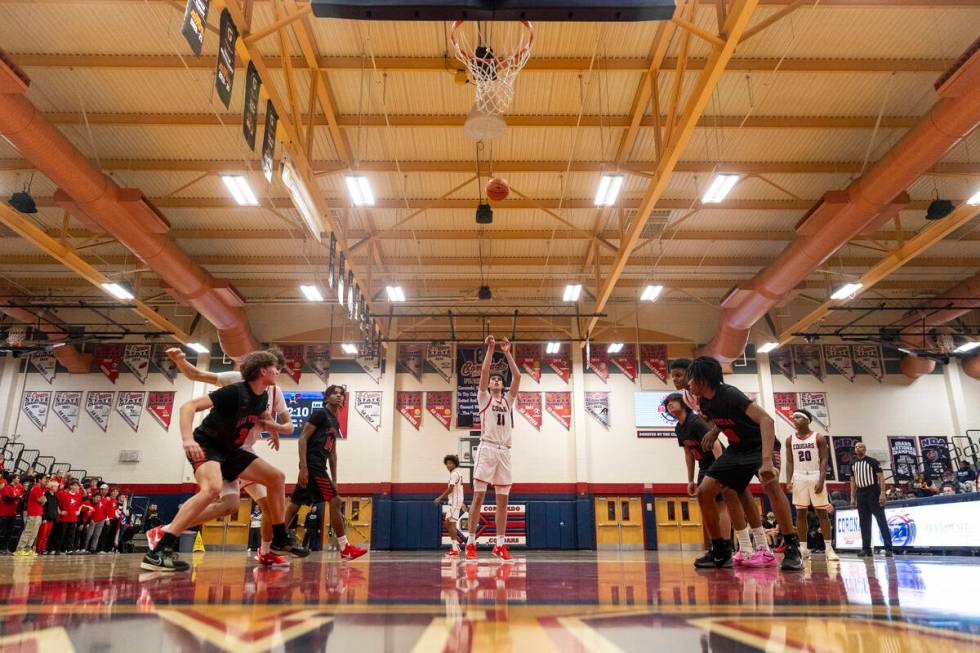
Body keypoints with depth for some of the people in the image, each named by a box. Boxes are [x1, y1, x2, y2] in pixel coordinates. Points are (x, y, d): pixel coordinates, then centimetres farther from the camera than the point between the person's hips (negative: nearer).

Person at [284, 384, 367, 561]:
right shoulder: (320, 414, -5)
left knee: (294, 505, 8)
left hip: (319, 467, 9)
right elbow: (303, 438, -13)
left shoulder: (335, 422, 21)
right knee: (335, 501, -10)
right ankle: (345, 548, -5)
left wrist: (334, 479, 21)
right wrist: (303, 467, -21)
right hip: (312, 465, -9)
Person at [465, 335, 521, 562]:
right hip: (487, 449, -4)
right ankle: (471, 543, -4)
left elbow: (517, 376, 9)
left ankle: (500, 544, 6)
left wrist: (507, 353, 7)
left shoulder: (508, 400, 20)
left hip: (504, 451, 4)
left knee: (503, 499, 3)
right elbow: (484, 371, -1)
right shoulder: (484, 398, 11)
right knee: (478, 495, -6)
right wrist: (490, 349, -2)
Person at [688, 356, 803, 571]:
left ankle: (792, 549, -25)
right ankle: (721, 551, 9)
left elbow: (766, 419, -41)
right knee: (704, 492, -3)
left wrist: (767, 460, -52)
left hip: (760, 445, -8)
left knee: (770, 484, -37)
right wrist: (714, 432, -2)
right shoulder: (704, 401, -4)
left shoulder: (729, 394, -29)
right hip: (736, 449, 8)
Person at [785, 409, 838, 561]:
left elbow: (824, 460, -6)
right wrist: (788, 481, -5)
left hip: (815, 476, -3)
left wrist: (821, 481, -17)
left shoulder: (818, 438, -3)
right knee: (800, 513, 4)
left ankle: (828, 548, 3)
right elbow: (789, 462, 6)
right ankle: (803, 548, 10)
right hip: (799, 477, 3)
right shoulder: (790, 440, 6)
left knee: (822, 512, -2)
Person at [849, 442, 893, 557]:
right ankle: (866, 549, 9)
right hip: (860, 494, 6)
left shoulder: (872, 462, -3)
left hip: (873, 493, -6)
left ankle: (888, 548, -5)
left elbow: (881, 477, -9)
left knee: (881, 520, -6)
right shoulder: (853, 465, 14)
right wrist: (852, 498, 10)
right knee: (864, 523, 6)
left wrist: (882, 493, -19)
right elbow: (853, 482, 16)